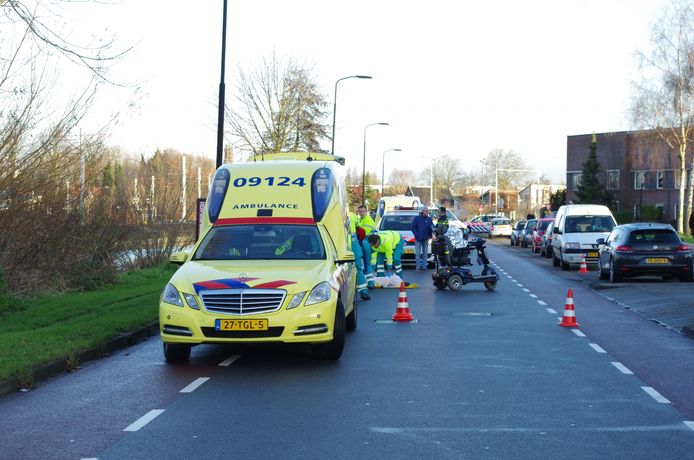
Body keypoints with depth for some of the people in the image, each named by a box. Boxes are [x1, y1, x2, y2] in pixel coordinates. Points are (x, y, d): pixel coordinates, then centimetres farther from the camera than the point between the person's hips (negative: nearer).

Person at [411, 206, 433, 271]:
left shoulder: (429, 219, 7)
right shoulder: (416, 218, 1)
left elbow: (432, 227, 6)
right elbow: (413, 228, 0)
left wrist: (430, 236, -8)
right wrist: (416, 235, -9)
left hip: (426, 239, 2)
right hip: (418, 240, -2)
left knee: (425, 253, 6)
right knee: (418, 254, -3)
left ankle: (424, 267, 10)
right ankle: (418, 267, -1)